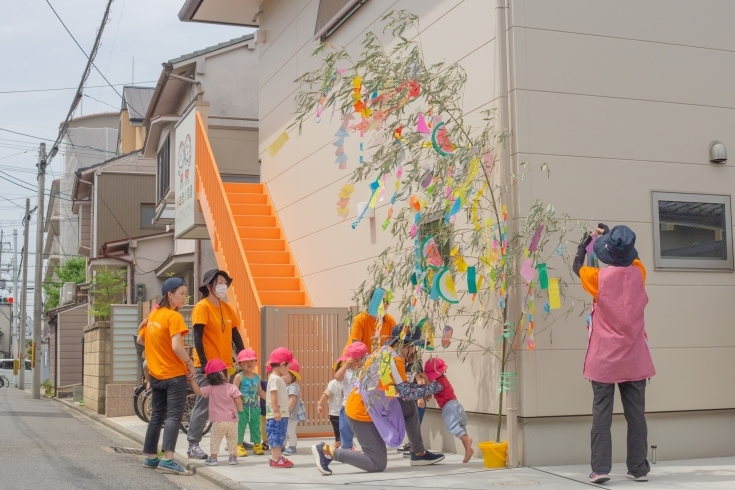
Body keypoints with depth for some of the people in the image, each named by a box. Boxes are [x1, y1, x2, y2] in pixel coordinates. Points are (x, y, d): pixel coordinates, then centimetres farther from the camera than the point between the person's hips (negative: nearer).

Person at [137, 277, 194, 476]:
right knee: (174, 415, -11)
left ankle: (150, 457, 21)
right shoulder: (174, 317, -15)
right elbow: (176, 347, -24)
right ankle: (167, 460, -20)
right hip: (174, 375, -8)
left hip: (156, 374, 8)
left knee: (157, 415, 15)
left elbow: (140, 339, 19)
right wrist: (189, 362, -10)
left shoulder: (153, 315, 9)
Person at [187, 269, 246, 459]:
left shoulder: (227, 308, 11)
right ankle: (193, 446, 3)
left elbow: (235, 335, 13)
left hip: (226, 366, 7)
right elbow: (198, 338, -13)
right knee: (203, 407, -4)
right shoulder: (202, 307, -8)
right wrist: (204, 364, -18)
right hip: (208, 367, -6)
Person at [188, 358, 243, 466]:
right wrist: (240, 409, 8)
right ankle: (233, 457, 14)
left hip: (218, 421, 0)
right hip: (232, 420, 0)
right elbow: (238, 401, -10)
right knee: (232, 439, 13)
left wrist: (192, 379, -1)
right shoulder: (232, 387, -6)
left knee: (215, 440, 10)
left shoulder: (210, 389, -3)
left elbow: (198, 391, -6)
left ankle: (213, 458, 8)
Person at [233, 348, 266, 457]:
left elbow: (260, 391, 18)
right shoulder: (239, 377, -7)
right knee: (240, 426, -2)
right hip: (242, 407, -5)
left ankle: (257, 444, 19)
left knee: (256, 426, 10)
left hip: (255, 406, 5)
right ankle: (239, 445, 7)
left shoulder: (257, 377, 9)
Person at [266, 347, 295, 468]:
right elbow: (273, 396, -20)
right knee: (277, 436, -8)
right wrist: (276, 411, -24)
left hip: (282, 414, 10)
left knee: (279, 437, 13)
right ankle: (276, 459, -7)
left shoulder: (278, 379, 18)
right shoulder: (275, 379, -13)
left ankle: (276, 457, 18)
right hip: (276, 415, -10)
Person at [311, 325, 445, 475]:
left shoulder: (384, 352, 8)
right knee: (378, 465, -4)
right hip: (362, 413, -10)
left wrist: (421, 385, 8)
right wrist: (433, 387, -4)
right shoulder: (395, 359, -20)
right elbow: (406, 393, -16)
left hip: (365, 407, 10)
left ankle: (419, 454, 19)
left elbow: (400, 387, 15)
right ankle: (327, 450, -4)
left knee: (409, 407, 12)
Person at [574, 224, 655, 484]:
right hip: (634, 360, 3)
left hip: (604, 360, -2)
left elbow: (577, 267, 12)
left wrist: (584, 243, 26)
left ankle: (600, 469, -8)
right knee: (636, 415, 6)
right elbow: (628, 257, 23)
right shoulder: (638, 273, -1)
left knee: (601, 414, -2)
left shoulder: (599, 278, -8)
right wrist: (610, 234, 32)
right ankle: (639, 469, 9)